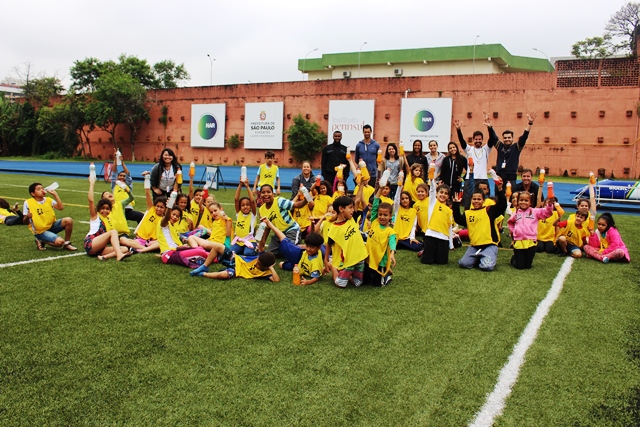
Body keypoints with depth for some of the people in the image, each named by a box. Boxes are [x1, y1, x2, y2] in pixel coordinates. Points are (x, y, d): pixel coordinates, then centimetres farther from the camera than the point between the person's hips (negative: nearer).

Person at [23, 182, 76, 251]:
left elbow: (61, 207, -12)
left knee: (68, 220, -21)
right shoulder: (28, 203, -7)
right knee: (59, 242, -28)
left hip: (52, 225, 5)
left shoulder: (49, 200, 4)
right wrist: (27, 217, -29)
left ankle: (67, 243, -4)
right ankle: (41, 241, 2)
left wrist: (55, 194, -10)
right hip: (41, 231, -5)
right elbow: (25, 222, -6)